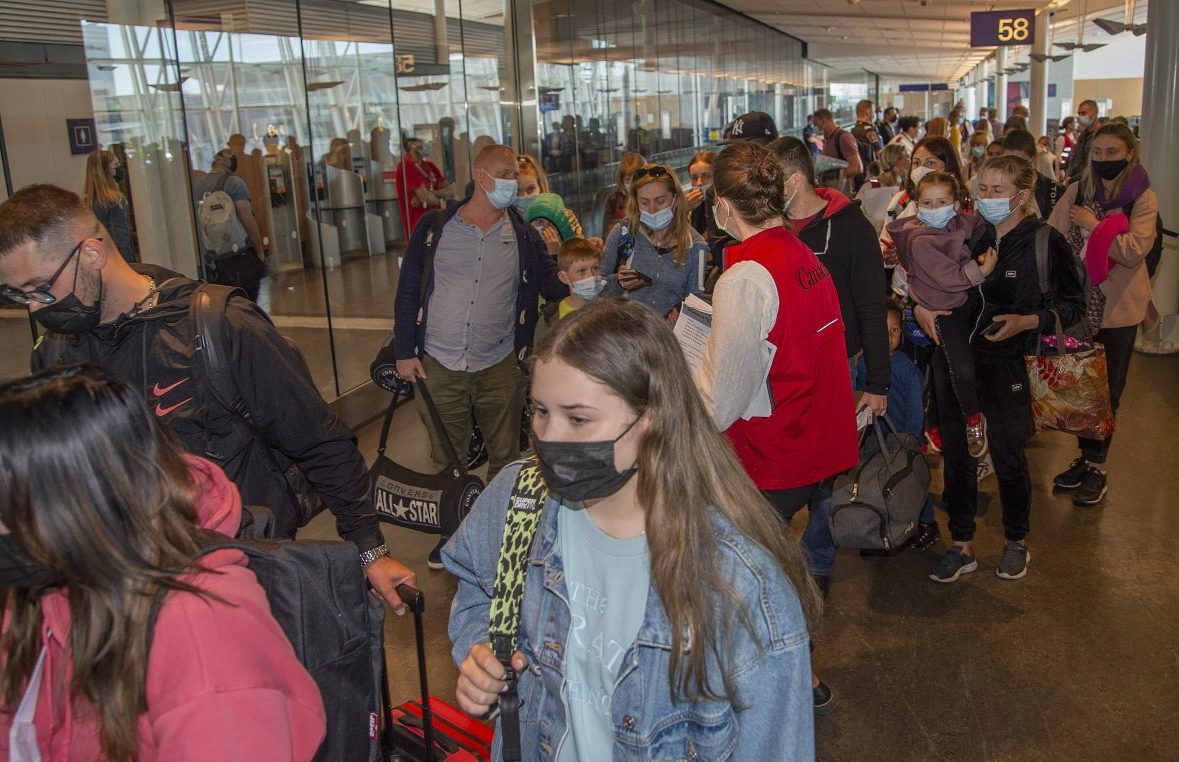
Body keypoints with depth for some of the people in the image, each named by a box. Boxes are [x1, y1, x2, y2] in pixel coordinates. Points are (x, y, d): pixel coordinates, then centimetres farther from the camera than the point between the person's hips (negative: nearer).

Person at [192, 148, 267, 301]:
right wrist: (260, 252, -8)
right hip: (240, 257, -5)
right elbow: (248, 220, -15)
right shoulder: (235, 183, -9)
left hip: (213, 259, 5)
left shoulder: (197, 186, 9)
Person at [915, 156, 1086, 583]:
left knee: (1008, 458, 6)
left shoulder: (1046, 244, -6)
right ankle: (962, 547, 24)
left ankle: (1017, 542, 31)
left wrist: (1027, 321, -18)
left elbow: (1073, 305, -3)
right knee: (955, 455, 9)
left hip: (1007, 366, -3)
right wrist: (920, 309, -9)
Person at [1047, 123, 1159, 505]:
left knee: (1106, 390, 8)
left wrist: (1093, 225, -17)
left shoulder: (1144, 198, -8)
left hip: (1117, 308, -3)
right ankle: (1085, 457, 28)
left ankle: (1095, 467, 20)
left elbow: (1134, 251, -20)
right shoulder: (1077, 192, 2)